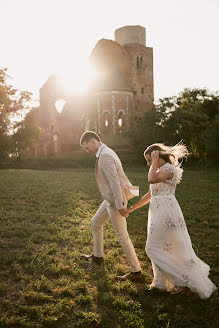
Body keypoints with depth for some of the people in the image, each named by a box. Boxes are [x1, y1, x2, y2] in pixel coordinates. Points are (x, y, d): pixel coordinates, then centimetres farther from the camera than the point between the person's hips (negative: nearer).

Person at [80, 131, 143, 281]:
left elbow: (114, 181, -27)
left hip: (116, 201, -10)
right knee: (96, 223, 23)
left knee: (122, 236, -3)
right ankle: (98, 255, 39)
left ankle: (136, 271, 8)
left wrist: (120, 206, -27)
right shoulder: (107, 152, 12)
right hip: (110, 199, 10)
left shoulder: (105, 156, -21)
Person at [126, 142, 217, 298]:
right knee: (163, 247, 16)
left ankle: (179, 279, 5)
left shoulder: (169, 169, -14)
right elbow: (150, 194, 19)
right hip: (159, 212, 9)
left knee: (153, 248, -4)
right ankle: (164, 282, 29)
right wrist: (131, 209, 21)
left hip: (166, 212, -9)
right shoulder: (161, 171, 16)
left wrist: (155, 161, -19)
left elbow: (151, 179, -34)